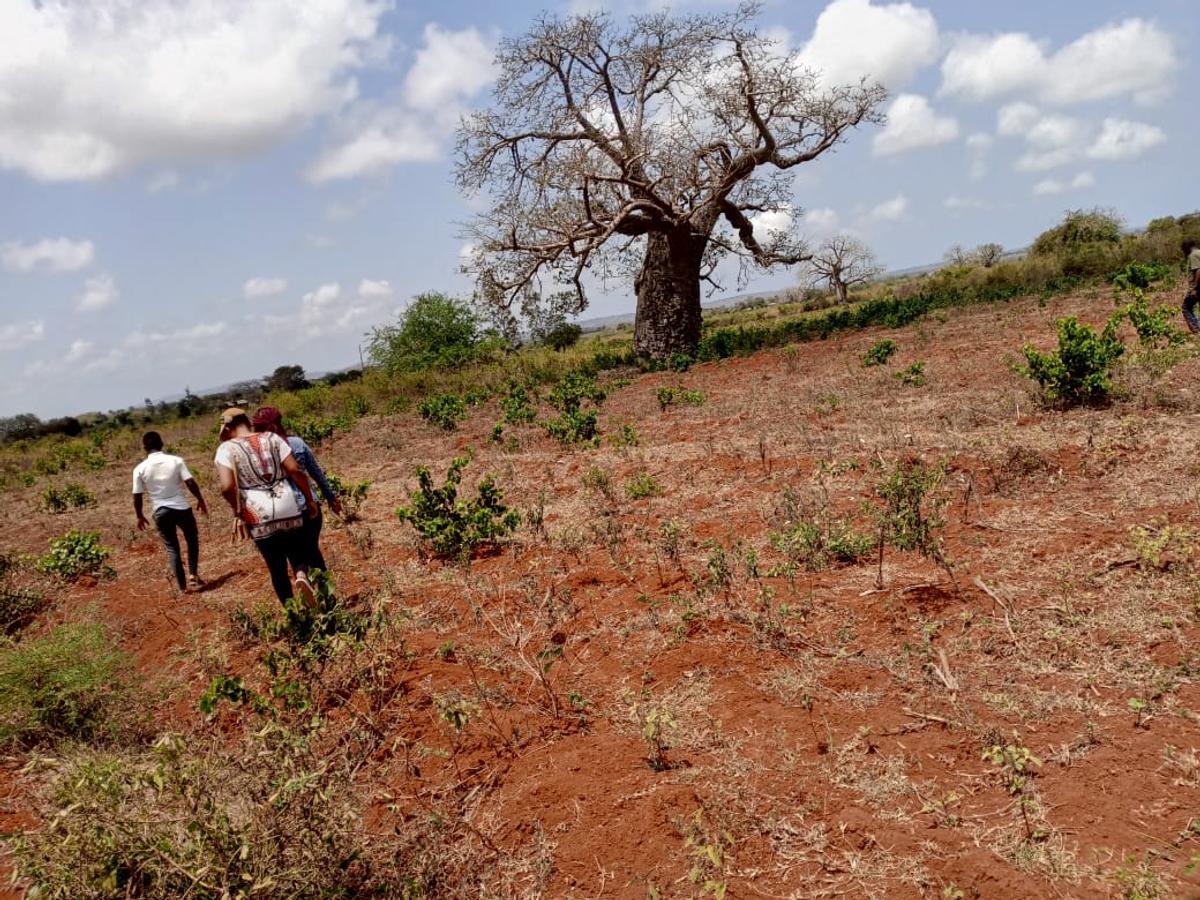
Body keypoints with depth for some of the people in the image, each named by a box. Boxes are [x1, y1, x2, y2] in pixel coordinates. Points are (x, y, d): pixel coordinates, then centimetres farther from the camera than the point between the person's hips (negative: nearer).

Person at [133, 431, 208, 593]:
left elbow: (137, 496, 0)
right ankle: (193, 575, 6)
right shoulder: (176, 461, -7)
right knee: (192, 540, 20)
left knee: (172, 547, 13)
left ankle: (182, 586, 14)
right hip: (181, 508, -1)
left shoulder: (140, 469, -4)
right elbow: (190, 483, -11)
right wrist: (200, 500, 4)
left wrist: (140, 516, 14)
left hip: (160, 512, 1)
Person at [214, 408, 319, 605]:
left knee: (277, 569, 12)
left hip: (259, 517, -1)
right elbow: (295, 470, -2)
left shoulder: (226, 448, 0)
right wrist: (310, 499, 8)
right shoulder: (272, 438, 7)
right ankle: (301, 576, -15)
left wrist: (238, 513, 2)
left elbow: (227, 487, -14)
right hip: (288, 508, 2)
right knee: (298, 553, 18)